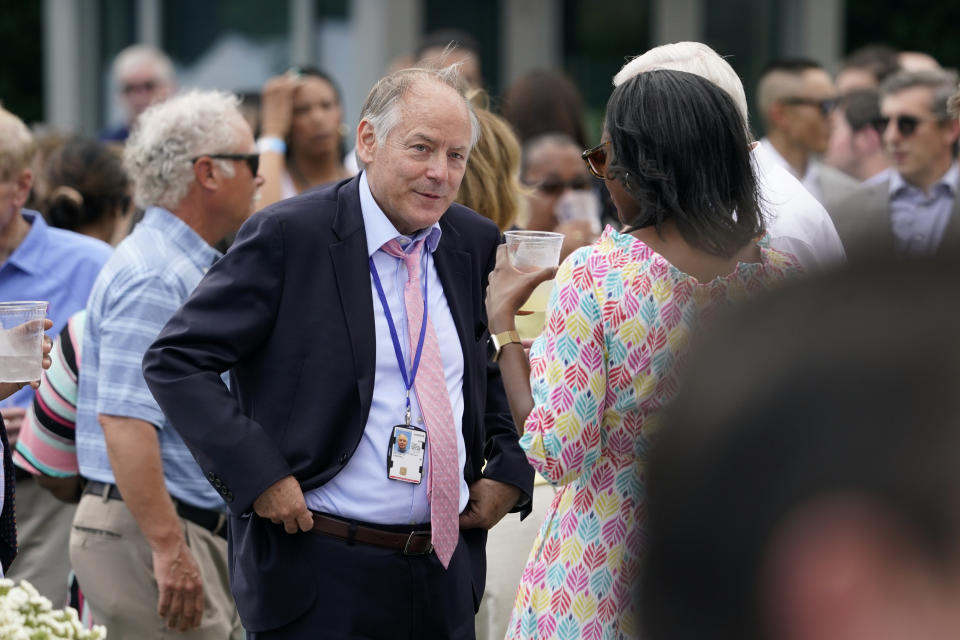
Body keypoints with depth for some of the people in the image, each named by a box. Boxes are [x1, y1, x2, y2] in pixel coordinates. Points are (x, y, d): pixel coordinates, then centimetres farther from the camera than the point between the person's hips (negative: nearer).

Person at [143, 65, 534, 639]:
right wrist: (259, 477, -17)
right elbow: (175, 361, -11)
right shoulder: (288, 237, -10)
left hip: (448, 573, 5)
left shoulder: (477, 244, 7)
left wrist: (509, 469, 8)